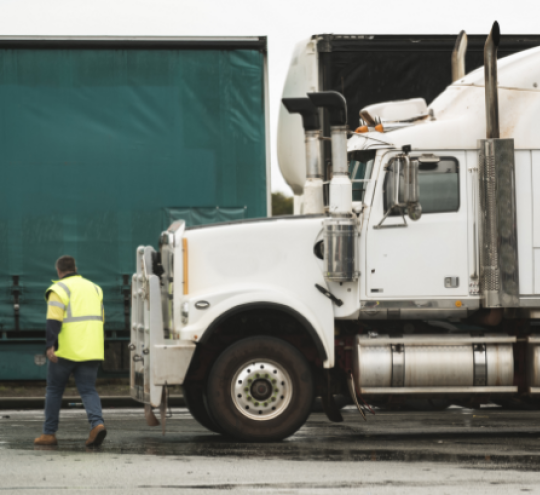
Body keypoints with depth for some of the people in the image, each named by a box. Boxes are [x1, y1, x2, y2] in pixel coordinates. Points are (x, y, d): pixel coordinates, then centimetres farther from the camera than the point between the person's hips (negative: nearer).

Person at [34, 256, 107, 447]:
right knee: (88, 390, 2)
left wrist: (50, 346, -23)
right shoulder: (93, 288, 15)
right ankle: (97, 423, -22)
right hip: (90, 350, 4)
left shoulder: (59, 290, -5)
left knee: (54, 390, 9)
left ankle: (49, 433, 11)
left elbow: (53, 320, -16)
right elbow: (100, 318, 20)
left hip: (66, 351, -4)